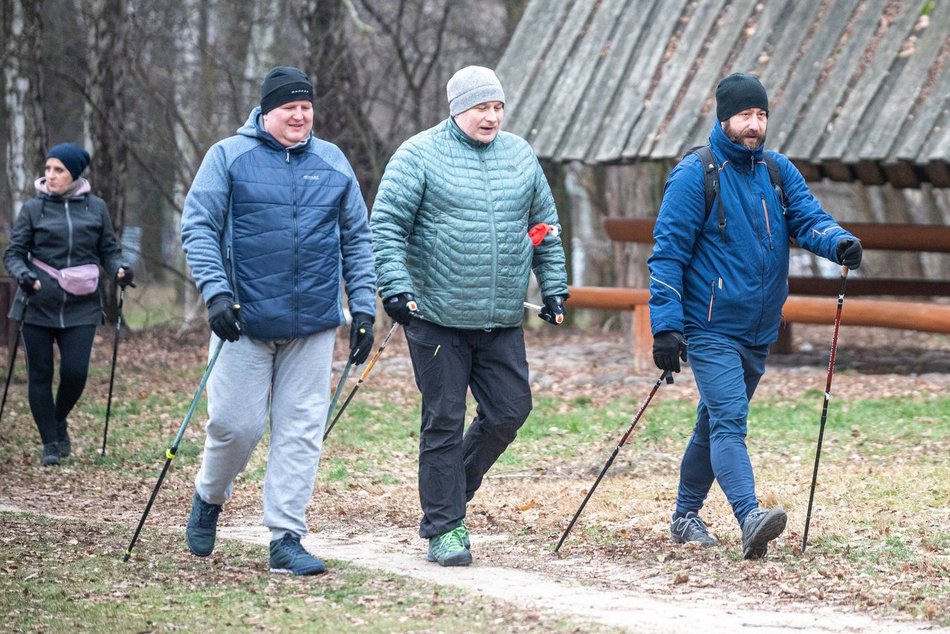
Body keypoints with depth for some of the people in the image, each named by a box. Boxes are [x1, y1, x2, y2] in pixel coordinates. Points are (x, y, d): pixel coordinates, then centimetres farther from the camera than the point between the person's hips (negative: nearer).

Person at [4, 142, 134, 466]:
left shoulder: (96, 207, 4)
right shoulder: (33, 208, 1)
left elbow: (109, 250, 12)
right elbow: (13, 253, 3)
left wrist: (119, 269, -9)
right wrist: (23, 274, -17)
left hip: (80, 306, 0)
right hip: (37, 306, 0)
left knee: (75, 373, -7)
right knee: (40, 375, 2)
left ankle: (60, 421, 24)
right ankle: (50, 443, 15)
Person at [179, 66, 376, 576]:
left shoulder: (333, 164, 10)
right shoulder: (229, 157, 0)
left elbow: (357, 240, 14)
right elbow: (197, 226, -5)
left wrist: (363, 308, 6)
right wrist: (215, 292, -17)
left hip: (314, 324, 3)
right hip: (245, 321, -3)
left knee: (301, 429, 0)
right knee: (236, 423, -3)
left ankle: (286, 538, 4)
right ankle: (209, 498, 26)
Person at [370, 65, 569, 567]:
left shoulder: (519, 155, 11)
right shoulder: (420, 155, -4)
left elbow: (546, 226, 19)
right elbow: (385, 226, -7)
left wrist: (554, 286, 13)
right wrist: (395, 287, -16)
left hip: (503, 321, 5)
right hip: (438, 319, -5)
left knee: (509, 410, 3)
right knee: (444, 422, -1)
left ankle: (452, 491, 26)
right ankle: (444, 528, 7)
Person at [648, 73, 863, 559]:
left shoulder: (779, 171, 9)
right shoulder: (694, 176, -9)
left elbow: (808, 218, -3)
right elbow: (667, 253, -11)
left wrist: (839, 242, -27)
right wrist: (666, 326, -19)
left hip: (759, 331, 6)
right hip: (711, 330, -6)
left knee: (715, 422, 17)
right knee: (729, 421, -19)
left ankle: (686, 515, 30)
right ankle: (750, 519, -33)